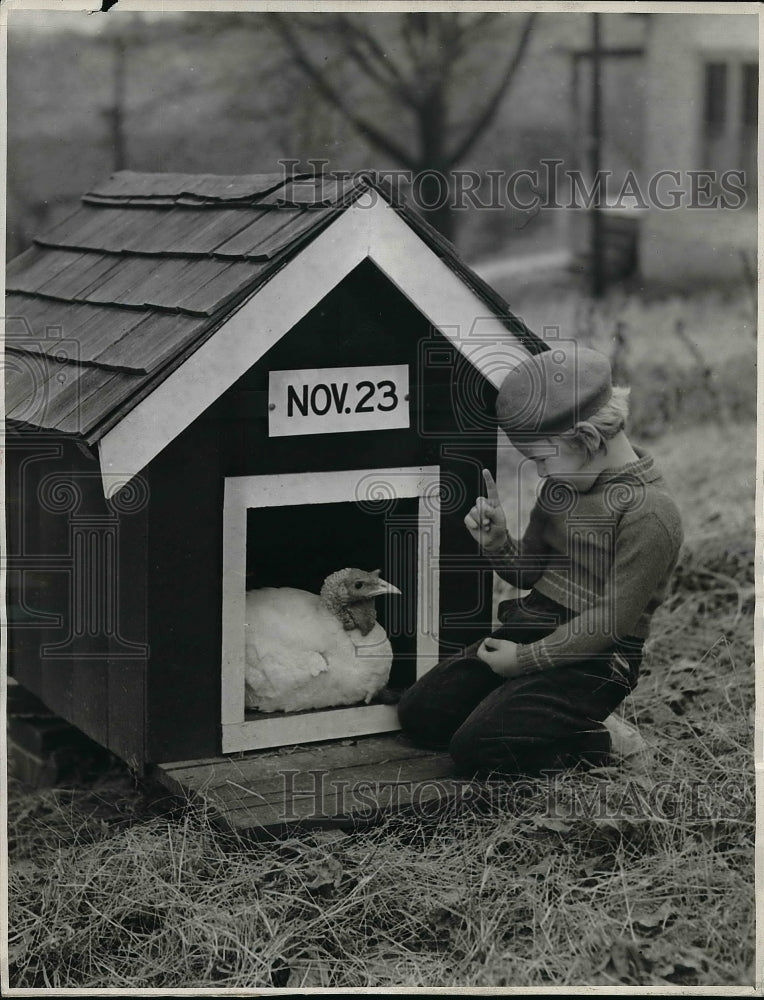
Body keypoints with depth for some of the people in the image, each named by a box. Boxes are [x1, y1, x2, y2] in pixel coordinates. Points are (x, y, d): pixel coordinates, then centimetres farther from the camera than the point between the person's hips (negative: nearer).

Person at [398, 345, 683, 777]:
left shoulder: (650, 514, -20)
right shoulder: (564, 484, 7)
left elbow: (611, 620, -20)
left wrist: (524, 659, -15)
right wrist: (497, 542, -6)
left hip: (591, 661, -9)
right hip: (530, 626, 9)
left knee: (476, 748, -21)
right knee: (417, 713, 3)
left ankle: (584, 744, 1)